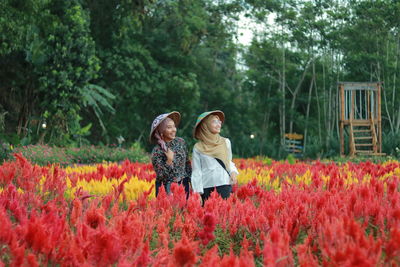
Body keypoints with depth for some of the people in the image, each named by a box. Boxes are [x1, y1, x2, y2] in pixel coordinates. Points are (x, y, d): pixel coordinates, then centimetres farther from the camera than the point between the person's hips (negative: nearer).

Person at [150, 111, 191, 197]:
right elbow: (160, 176, -15)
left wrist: (190, 180, 9)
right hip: (166, 189, -4)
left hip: (183, 185, 4)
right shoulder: (157, 151, -14)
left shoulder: (180, 142, -1)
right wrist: (169, 161, -24)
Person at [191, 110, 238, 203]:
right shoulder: (198, 147, 3)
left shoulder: (226, 142, 8)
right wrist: (197, 191, -4)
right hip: (206, 187, -1)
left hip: (224, 185, 1)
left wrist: (233, 171, -1)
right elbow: (196, 171, 3)